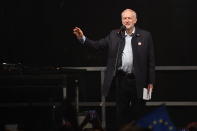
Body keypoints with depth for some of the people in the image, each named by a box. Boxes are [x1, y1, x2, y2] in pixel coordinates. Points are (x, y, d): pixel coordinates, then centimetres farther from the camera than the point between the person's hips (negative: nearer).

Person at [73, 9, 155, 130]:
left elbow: (151, 60, -1)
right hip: (121, 79, 2)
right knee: (121, 112, 8)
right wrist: (82, 38, -14)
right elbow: (97, 45, 2)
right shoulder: (114, 35, 7)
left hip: (138, 81, -2)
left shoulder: (145, 36, 0)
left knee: (138, 112, 4)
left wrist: (151, 81, -4)